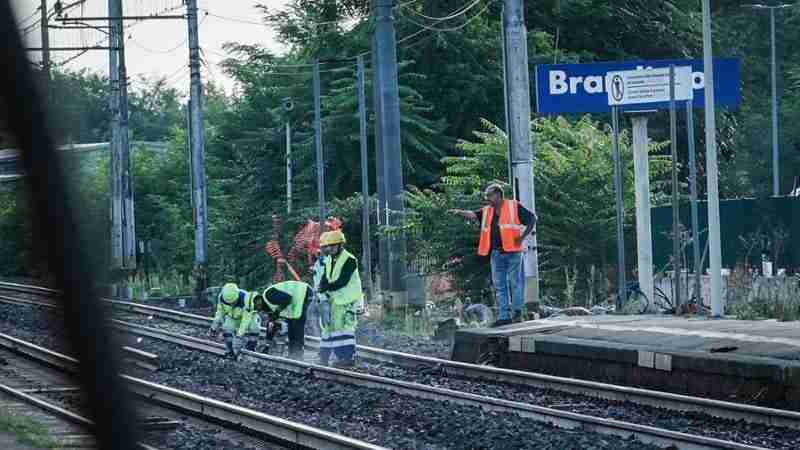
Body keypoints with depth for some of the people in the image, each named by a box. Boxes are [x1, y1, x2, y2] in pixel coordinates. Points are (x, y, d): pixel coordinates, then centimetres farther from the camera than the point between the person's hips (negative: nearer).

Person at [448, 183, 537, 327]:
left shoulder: (514, 206, -1)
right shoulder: (487, 211, 15)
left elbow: (532, 218, 0)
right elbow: (472, 215, 1)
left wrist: (523, 236, -8)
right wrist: (459, 212, -16)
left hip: (512, 252, -6)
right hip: (496, 254, 6)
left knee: (515, 282, -1)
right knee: (499, 285, 4)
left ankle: (517, 312, 7)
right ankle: (504, 316, 7)